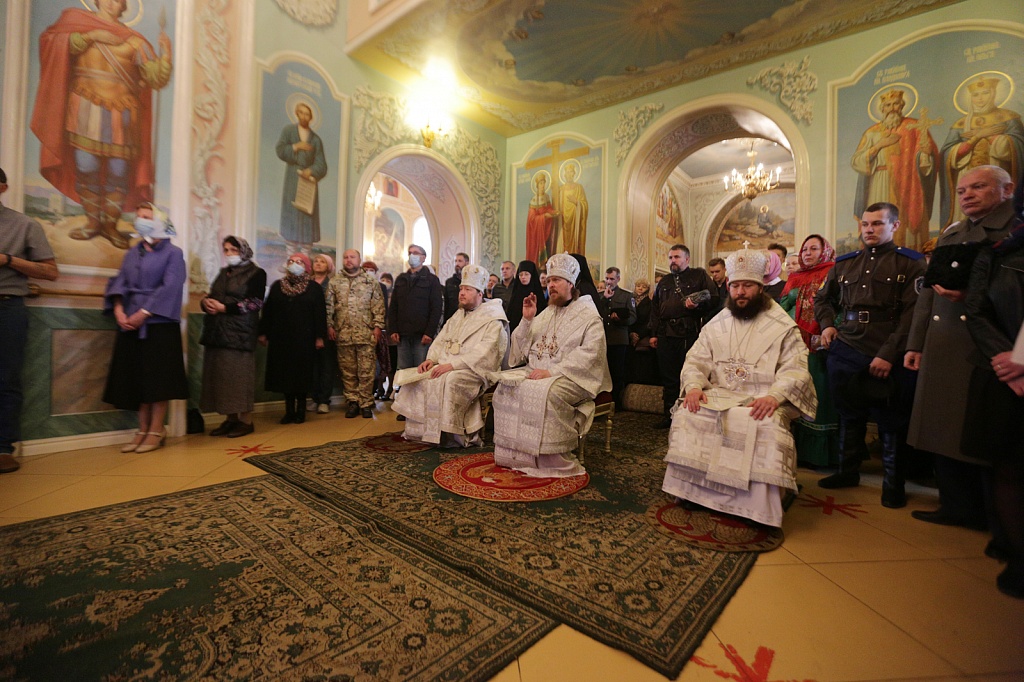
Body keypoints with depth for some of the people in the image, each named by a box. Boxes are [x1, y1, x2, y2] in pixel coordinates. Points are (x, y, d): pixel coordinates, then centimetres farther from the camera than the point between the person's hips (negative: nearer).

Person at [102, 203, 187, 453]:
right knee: (136, 376, 6)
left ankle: (157, 430, 4)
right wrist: (118, 310, -9)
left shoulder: (173, 253, 0)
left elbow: (169, 288, -11)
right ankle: (143, 430, 13)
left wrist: (144, 313, -16)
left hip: (159, 323, -6)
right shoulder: (132, 253, 18)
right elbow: (119, 282, 9)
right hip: (131, 324, 6)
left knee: (158, 376, -4)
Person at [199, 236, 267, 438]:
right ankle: (231, 418, 12)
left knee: (239, 374, -6)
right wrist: (206, 302, -4)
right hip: (217, 330, 7)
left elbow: (255, 303, -10)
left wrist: (224, 307, -14)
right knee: (222, 375, 5)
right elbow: (211, 295, 19)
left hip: (240, 331, -7)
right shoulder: (224, 272, 20)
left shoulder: (256, 273, -1)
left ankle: (246, 421, 0)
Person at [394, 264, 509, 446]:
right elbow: (441, 339, 20)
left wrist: (452, 365, -25)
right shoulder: (457, 316, 20)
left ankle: (452, 434, -21)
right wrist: (431, 359, 0)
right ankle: (417, 429, 2)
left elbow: (482, 354, -19)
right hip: (446, 366, 8)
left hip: (474, 371, -8)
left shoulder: (493, 321, -7)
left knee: (449, 380, -35)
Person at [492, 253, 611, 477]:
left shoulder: (588, 316, -1)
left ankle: (554, 461, -20)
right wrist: (527, 319, 1)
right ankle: (514, 454, -7)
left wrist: (551, 371, -23)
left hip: (570, 377, -6)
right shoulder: (547, 313, 19)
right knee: (505, 385, -14)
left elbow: (589, 354, -17)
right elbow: (522, 347, 17)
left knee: (546, 392, -34)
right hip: (538, 372, 7)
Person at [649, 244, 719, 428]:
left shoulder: (699, 276, 8)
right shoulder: (664, 281, 22)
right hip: (665, 335, 5)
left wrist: (697, 305, -19)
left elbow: (714, 299, 0)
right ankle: (669, 416, 17)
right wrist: (654, 334, 16)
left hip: (689, 334, -5)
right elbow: (655, 308, 22)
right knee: (668, 378, 8)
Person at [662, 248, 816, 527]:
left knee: (766, 426, -34)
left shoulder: (783, 328, 4)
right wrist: (694, 386, -12)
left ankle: (759, 508, -19)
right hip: (718, 395, 3)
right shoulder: (716, 325, 15)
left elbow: (795, 370, -7)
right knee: (687, 415, -23)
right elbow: (696, 360, 10)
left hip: (763, 401, -3)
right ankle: (692, 491, -10)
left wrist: (774, 396, -27)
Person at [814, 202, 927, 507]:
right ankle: (848, 471, 28)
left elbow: (912, 313, -8)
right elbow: (823, 298, 27)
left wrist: (889, 354, -16)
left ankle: (893, 483, 21)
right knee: (849, 415, 13)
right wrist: (827, 325, 8)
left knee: (891, 421, 5)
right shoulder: (845, 263, 14)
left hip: (887, 357, -4)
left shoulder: (911, 263, 1)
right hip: (845, 351, 4)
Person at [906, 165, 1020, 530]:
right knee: (944, 432, 10)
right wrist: (915, 343, 12)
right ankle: (959, 507, 25)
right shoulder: (949, 235, 17)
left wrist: (971, 294, -21)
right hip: (942, 349, 6)